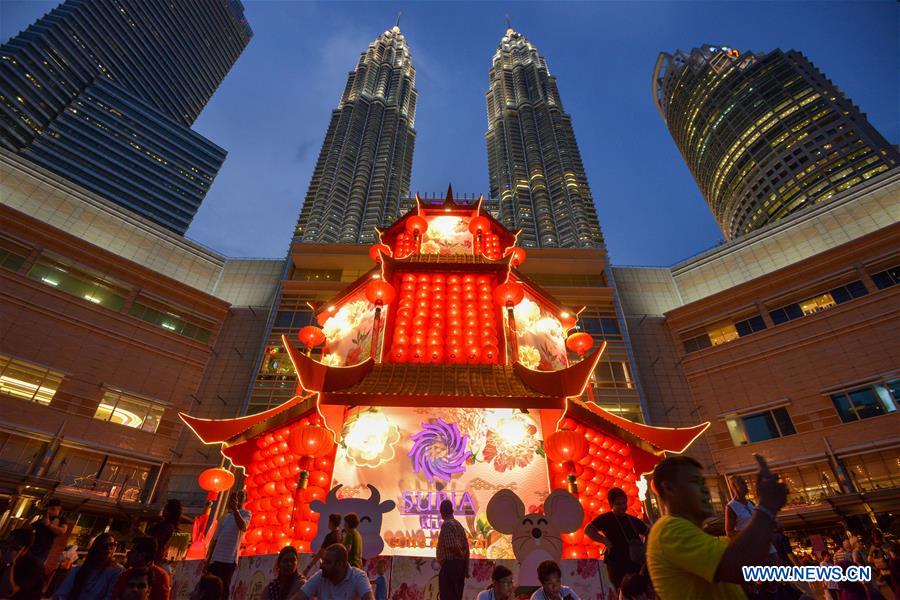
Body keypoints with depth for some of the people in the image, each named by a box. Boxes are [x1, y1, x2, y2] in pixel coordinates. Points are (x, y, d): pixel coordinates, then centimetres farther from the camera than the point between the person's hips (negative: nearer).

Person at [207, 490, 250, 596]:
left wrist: (235, 509, -32)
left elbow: (243, 527, -23)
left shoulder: (245, 513, -1)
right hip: (216, 559, 6)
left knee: (223, 589, -7)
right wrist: (209, 559, 12)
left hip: (229, 559, -6)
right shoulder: (224, 517, 20)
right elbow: (216, 539, 20)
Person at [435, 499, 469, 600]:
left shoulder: (446, 524, -12)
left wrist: (462, 556, -2)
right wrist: (466, 568, 14)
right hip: (460, 565, 8)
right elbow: (466, 547, 11)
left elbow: (453, 546, -21)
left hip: (449, 565, -8)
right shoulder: (458, 524, 12)